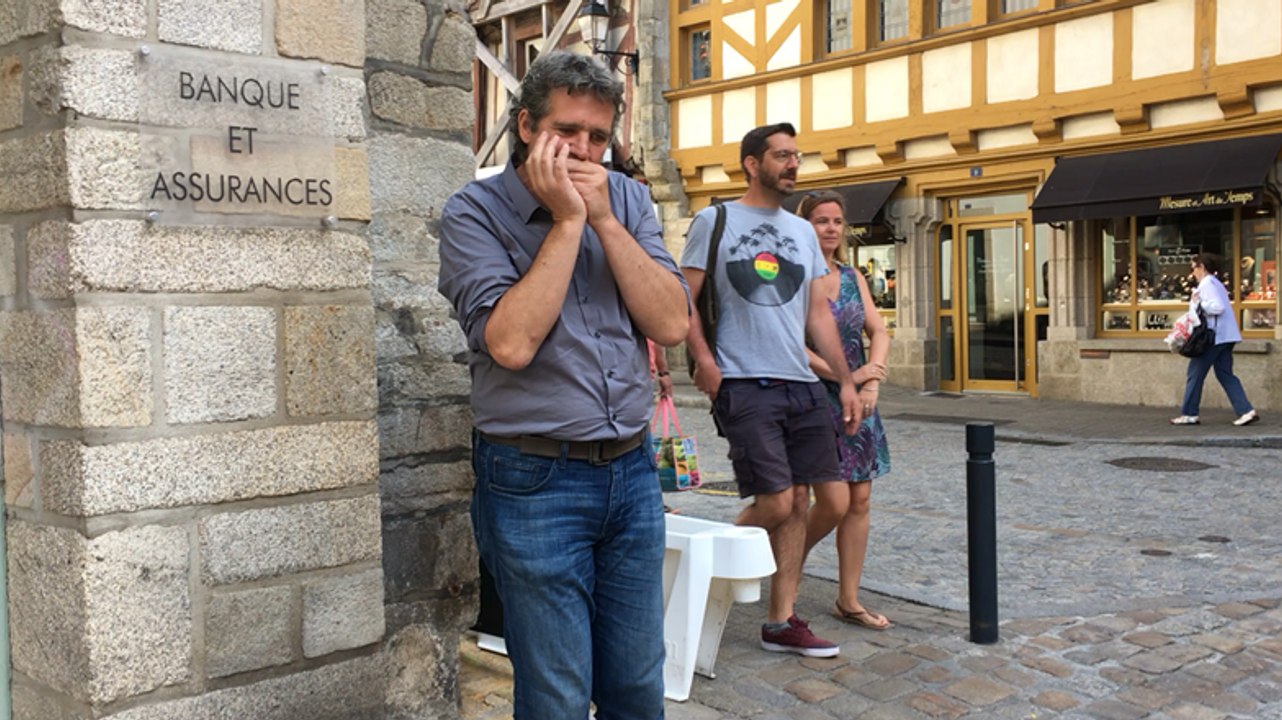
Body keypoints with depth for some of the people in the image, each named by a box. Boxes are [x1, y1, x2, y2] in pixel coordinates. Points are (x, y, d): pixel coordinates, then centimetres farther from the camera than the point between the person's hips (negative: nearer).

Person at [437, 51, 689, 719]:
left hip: (632, 470, 5)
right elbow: (510, 342, -21)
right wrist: (567, 220, -16)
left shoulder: (626, 200, 6)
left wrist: (603, 218, -11)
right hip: (535, 482, -4)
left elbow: (672, 324, -4)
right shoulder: (474, 211, -7)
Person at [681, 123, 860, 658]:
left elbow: (818, 312, 16)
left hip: (802, 384, 6)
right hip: (745, 386, -6)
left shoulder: (802, 231, 17)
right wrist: (705, 363, -14)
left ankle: (781, 623, 15)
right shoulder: (714, 222, 0)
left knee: (798, 502, 5)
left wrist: (847, 379, 10)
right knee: (775, 503, -11)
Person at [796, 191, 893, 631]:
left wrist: (871, 383, -9)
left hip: (857, 400, 6)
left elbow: (879, 332, 7)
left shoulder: (852, 277, 12)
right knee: (834, 501, -10)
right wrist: (844, 377, -19)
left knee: (860, 500, 6)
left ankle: (849, 601, 16)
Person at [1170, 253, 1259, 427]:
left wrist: (1198, 303, -13)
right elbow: (1220, 306, 19)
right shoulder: (1215, 283, 20)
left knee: (1195, 374, 0)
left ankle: (1189, 414, 5)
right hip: (1225, 336, 10)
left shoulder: (1207, 284, -11)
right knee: (1225, 374, 7)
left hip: (1213, 336, -10)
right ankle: (1246, 411, -1)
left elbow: (1217, 307, -22)